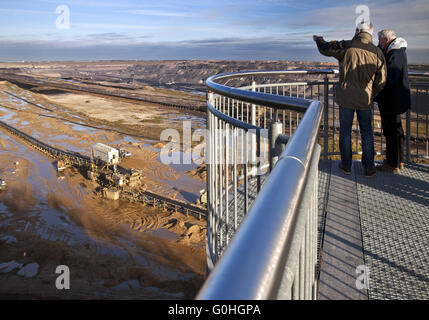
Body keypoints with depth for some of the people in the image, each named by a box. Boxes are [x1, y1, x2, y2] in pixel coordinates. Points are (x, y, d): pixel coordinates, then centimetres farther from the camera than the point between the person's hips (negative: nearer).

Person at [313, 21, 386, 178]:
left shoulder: (346, 46, -9)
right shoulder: (377, 52, -2)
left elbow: (325, 49, 5)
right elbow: (381, 80, 1)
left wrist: (319, 39, 26)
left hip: (346, 97, -1)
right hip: (365, 100, 1)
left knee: (345, 132, 10)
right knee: (367, 133, 11)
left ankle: (346, 165, 18)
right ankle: (369, 167, 14)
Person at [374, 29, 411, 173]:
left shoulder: (394, 55, -21)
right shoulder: (399, 51, 12)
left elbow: (388, 80, -25)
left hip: (392, 100, -10)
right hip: (396, 99, 10)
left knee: (391, 130, -2)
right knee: (395, 129, 18)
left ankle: (393, 164, 7)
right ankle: (399, 161, 30)